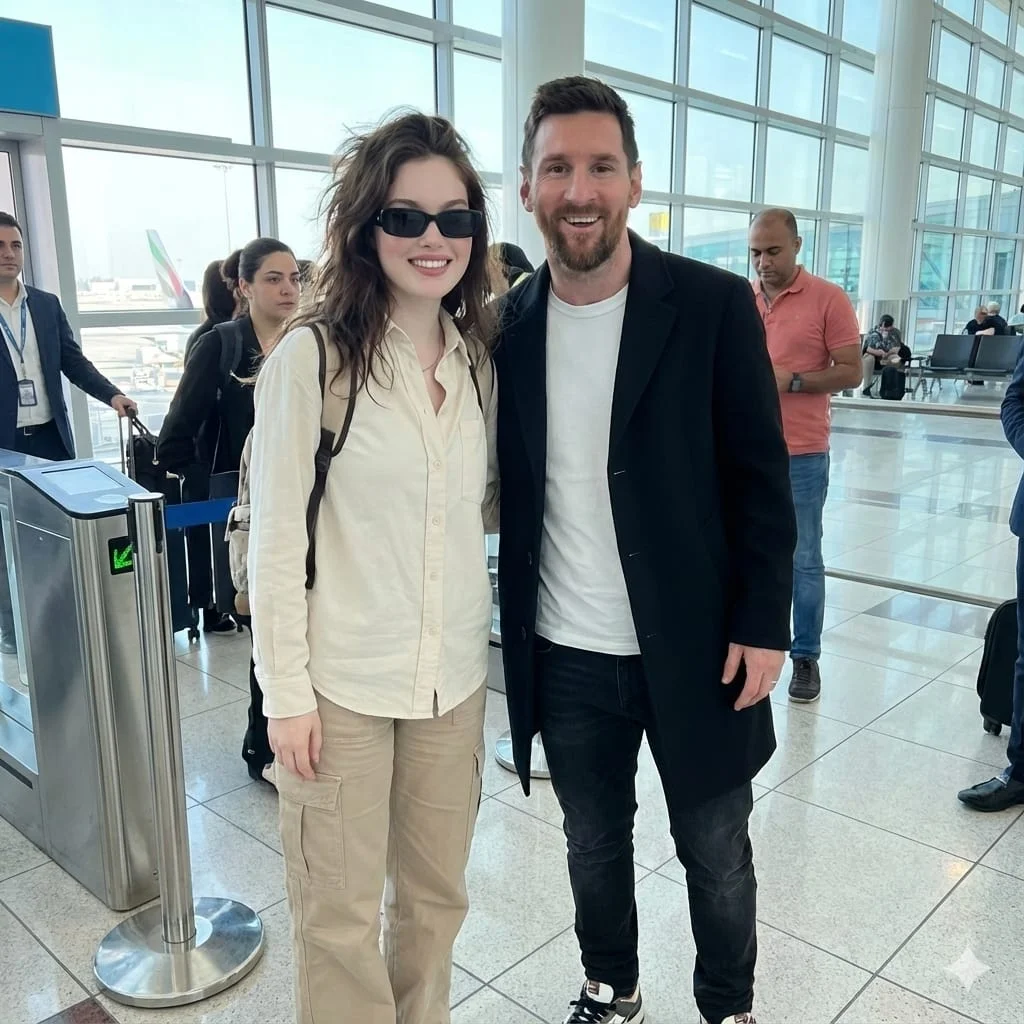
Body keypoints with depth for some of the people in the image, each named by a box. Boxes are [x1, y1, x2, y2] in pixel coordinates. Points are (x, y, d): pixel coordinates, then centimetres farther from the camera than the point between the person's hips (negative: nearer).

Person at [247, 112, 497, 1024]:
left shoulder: (480, 358, 5)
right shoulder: (311, 357, -11)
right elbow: (276, 539, -9)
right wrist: (286, 691, -10)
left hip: (453, 672, 5)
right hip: (342, 678, -4)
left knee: (436, 893, 18)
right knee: (341, 912, 10)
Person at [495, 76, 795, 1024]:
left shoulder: (714, 305, -9)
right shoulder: (509, 326, 0)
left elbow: (759, 478, -6)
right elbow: (508, 484, 6)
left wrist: (764, 621, -10)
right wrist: (511, 630, 3)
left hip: (694, 649, -2)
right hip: (565, 658, 3)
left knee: (716, 858, 16)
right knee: (594, 847, 21)